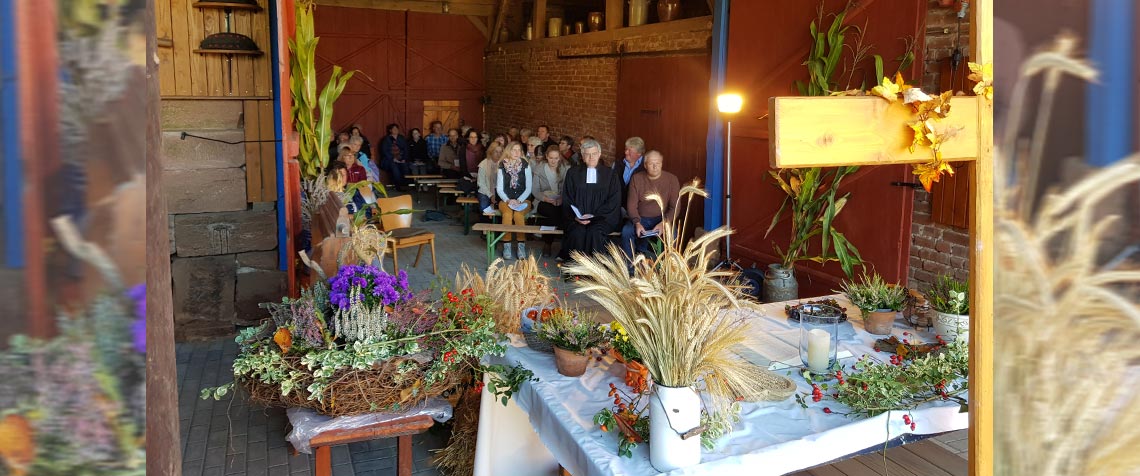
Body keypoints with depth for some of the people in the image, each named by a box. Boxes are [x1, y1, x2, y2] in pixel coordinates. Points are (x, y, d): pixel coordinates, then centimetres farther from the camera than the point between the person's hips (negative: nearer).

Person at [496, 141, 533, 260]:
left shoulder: (525, 165, 2)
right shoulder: (502, 166, 4)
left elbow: (529, 188, 0)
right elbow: (499, 188, 3)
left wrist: (519, 201, -14)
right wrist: (508, 200, -14)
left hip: (523, 200, 0)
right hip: (505, 200, 0)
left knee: (518, 214, -32)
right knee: (507, 213, -31)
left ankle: (521, 246, -26)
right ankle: (506, 246, -27)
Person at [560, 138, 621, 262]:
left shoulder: (610, 174, 10)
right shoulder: (573, 173, 13)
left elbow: (614, 201, 3)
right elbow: (567, 200, 8)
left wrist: (594, 215, -10)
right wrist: (575, 216, -11)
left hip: (603, 217, -1)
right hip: (577, 218, 1)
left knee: (594, 232, -33)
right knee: (577, 233, -32)